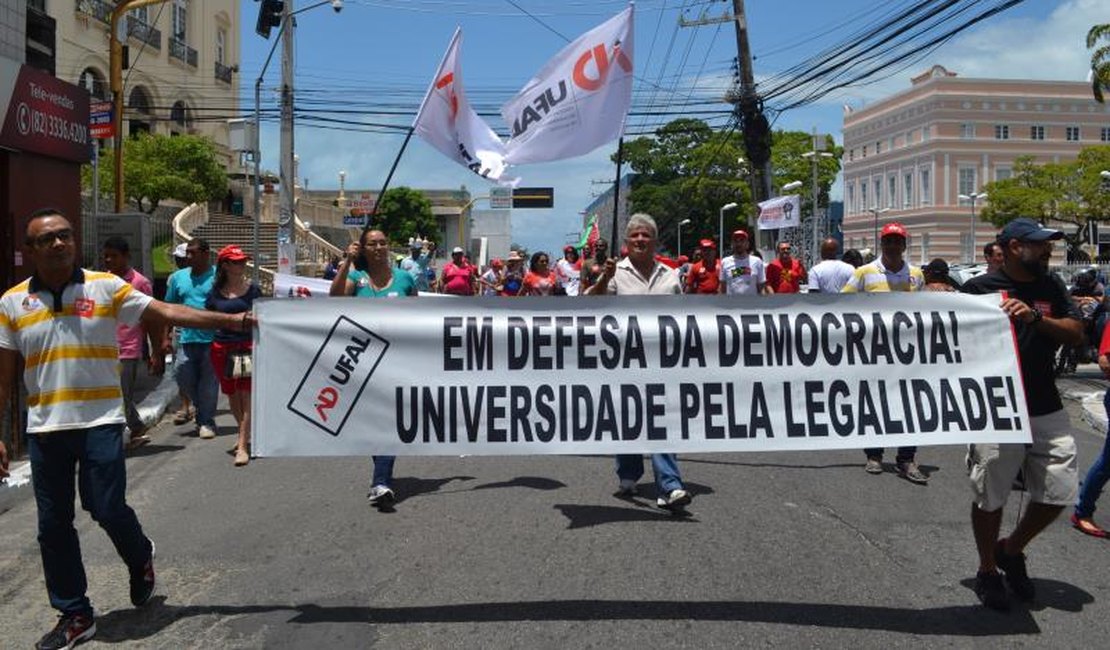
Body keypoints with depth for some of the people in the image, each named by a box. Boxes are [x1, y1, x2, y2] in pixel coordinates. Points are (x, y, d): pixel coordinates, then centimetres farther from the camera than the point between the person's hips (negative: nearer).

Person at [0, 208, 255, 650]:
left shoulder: (106, 287, -2)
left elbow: (165, 313, -8)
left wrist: (227, 320, -17)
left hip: (99, 423, -2)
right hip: (44, 429, 3)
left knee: (107, 508, -6)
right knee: (54, 525, 8)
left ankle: (140, 558, 30)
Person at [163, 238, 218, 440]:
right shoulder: (178, 278, 11)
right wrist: (165, 337, 8)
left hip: (212, 339, -4)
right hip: (187, 338, 4)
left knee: (208, 382, 1)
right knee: (182, 374, 3)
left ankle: (206, 421, 11)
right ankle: (203, 408, 27)